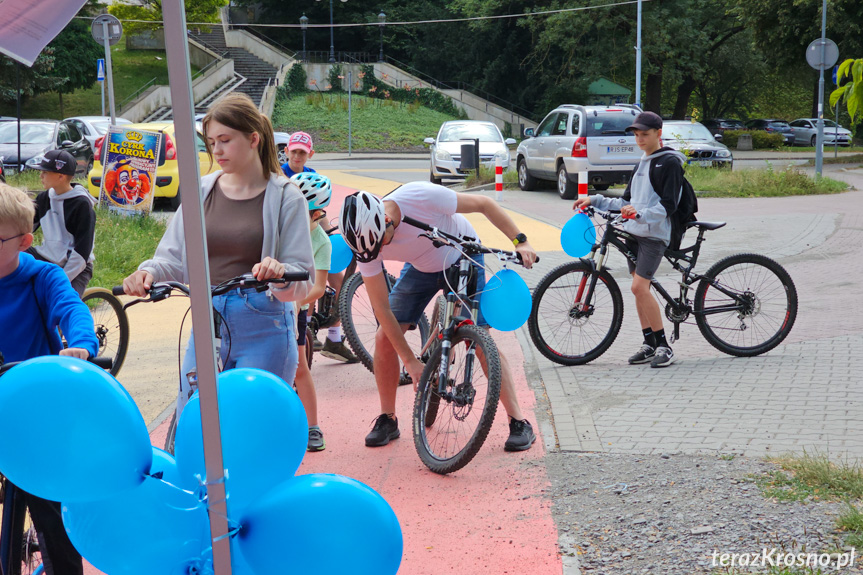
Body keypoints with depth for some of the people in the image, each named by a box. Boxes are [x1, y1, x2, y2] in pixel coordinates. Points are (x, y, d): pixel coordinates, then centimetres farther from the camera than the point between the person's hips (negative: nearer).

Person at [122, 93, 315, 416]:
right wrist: (149, 273, -13)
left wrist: (279, 272, -29)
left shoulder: (286, 198, -1)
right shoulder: (201, 192, 10)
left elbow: (303, 280, -7)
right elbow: (174, 257, 8)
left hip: (263, 331, -4)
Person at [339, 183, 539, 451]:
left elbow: (484, 204, -23)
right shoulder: (366, 239, -25)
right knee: (384, 338, -9)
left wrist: (520, 241, -29)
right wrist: (410, 361, -21)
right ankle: (387, 419, 10)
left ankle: (519, 423, -8)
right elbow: (381, 308, -20)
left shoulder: (421, 196, -38)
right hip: (421, 268, 3)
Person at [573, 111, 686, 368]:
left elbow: (667, 206, -15)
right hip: (633, 232, 8)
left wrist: (640, 214, -31)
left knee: (640, 287, -18)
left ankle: (664, 346, -11)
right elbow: (626, 202, 24)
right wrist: (593, 200, 14)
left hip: (655, 234, -8)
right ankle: (649, 344, 14)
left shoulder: (670, 162, -6)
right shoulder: (642, 164, 20)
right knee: (639, 289, 7)